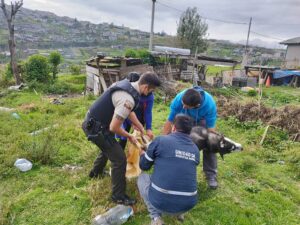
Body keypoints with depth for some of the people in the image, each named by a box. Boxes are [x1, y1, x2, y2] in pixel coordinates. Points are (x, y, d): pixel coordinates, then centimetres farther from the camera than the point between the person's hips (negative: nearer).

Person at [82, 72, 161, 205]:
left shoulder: (127, 84, 1)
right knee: (119, 159, -2)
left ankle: (95, 172, 58)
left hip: (92, 122, 10)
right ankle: (118, 196, 16)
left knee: (108, 147, 34)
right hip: (97, 128, -10)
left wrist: (143, 130, 17)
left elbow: (130, 113, 13)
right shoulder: (128, 99, -30)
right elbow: (114, 128, -27)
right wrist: (129, 136, -8)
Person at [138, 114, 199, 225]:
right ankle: (179, 213, 19)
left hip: (161, 202, -4)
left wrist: (143, 153, 29)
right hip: (188, 204, 5)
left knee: (142, 177, 23)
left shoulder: (160, 140, -6)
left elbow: (144, 166, 6)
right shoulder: (195, 150, 6)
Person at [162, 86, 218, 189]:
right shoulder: (178, 99, -38)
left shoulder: (210, 104, -40)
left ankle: (211, 175, 6)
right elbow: (169, 122, -30)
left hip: (202, 120, -1)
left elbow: (211, 129, -33)